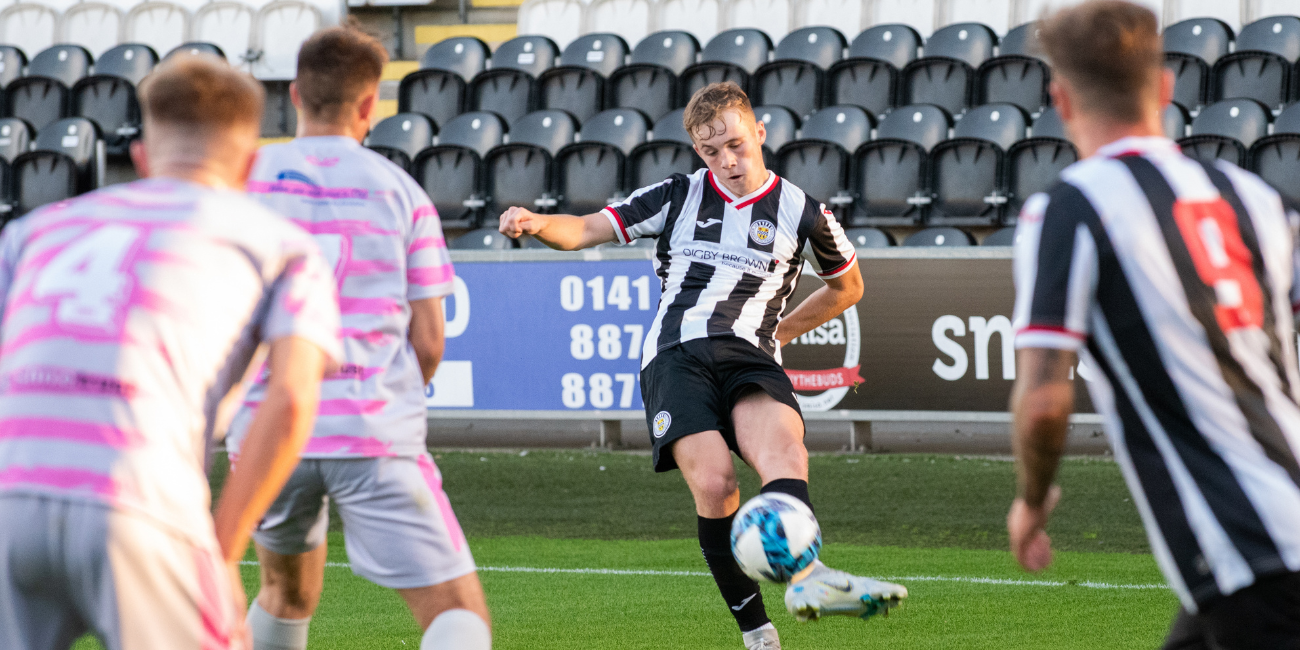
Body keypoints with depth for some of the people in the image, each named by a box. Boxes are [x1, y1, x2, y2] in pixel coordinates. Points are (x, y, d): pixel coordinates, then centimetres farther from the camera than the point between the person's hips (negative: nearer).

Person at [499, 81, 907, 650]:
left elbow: (847, 287, 31)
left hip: (749, 358, 0)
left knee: (783, 448, -33)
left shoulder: (800, 212, 14)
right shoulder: (678, 197, 16)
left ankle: (806, 577, -56)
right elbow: (587, 231, 13)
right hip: (675, 357, 0)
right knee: (714, 485, -24)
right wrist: (536, 224, -7)